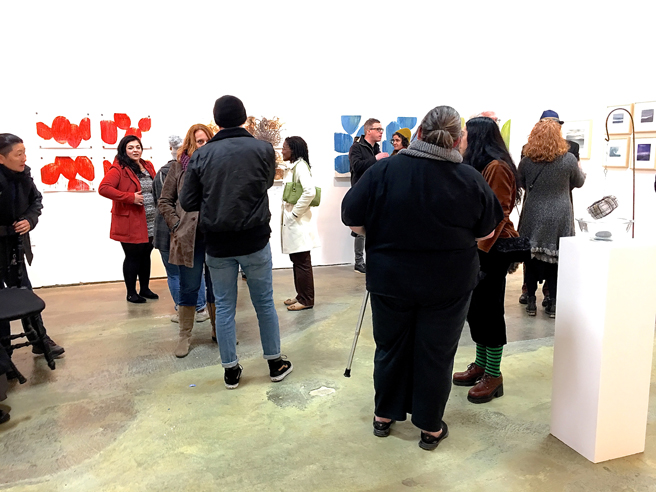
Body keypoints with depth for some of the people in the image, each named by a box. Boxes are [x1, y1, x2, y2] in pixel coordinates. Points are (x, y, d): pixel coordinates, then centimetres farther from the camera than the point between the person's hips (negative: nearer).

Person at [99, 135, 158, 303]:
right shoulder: (119, 169, -8)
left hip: (151, 223, 6)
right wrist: (130, 197, -21)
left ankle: (145, 289, 28)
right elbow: (103, 188, -20)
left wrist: (159, 206, 6)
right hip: (131, 223, -6)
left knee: (145, 255, 14)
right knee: (133, 257, 3)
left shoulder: (148, 167, 13)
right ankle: (131, 293, 16)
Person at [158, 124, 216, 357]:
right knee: (189, 288, 8)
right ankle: (184, 336, 22)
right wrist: (176, 226, -2)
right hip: (188, 238, -1)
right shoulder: (179, 166, 3)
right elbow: (164, 201, 7)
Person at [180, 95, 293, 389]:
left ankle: (231, 370, 21)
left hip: (217, 245, 1)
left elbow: (187, 203, -3)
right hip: (255, 240, -1)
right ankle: (275, 364, 26)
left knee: (224, 306, 12)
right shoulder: (263, 149, -7)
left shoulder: (201, 155, -5)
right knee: (264, 302, 13)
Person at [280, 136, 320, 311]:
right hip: (292, 223, 9)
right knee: (297, 260, 15)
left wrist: (295, 212, -18)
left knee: (302, 262, -2)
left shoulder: (300, 166, -13)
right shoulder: (293, 167, 16)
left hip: (298, 222, -9)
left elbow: (310, 191, -26)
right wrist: (289, 213, 10)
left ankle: (306, 300, 8)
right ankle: (301, 295, 25)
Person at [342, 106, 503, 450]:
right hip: (448, 285, 0)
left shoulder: (384, 170, -14)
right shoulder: (471, 180, -10)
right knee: (436, 355, 14)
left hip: (390, 280, 1)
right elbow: (487, 232, 4)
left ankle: (384, 416, 35)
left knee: (391, 348, 18)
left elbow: (352, 220, -7)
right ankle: (430, 428, 28)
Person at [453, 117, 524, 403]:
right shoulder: (477, 167, 15)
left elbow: (498, 213, -19)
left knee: (489, 308, -3)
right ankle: (481, 365, 25)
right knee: (475, 307, 12)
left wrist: (480, 248, -20)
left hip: (493, 248, -9)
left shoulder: (497, 168, -14)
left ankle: (494, 375, 9)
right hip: (477, 246, 9)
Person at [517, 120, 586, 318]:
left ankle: (531, 301, 15)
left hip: (533, 217, 1)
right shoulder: (569, 159, -8)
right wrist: (580, 171, 30)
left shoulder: (526, 161, -6)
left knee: (531, 257, 10)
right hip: (560, 218, 0)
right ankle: (553, 303, 14)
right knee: (556, 257, 8)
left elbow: (521, 184, 11)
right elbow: (579, 182, 9)